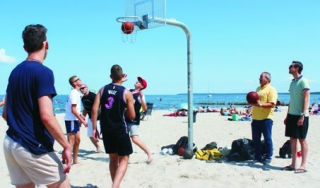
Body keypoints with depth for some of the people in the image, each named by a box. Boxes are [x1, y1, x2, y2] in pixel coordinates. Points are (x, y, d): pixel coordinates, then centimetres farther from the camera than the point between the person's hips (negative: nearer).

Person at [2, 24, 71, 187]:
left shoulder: (15, 72, 11)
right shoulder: (43, 72, -14)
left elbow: (5, 114, 16)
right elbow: (46, 116, -23)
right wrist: (66, 146, -17)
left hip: (10, 143, 8)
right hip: (33, 147, -8)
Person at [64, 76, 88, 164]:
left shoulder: (76, 93, 13)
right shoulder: (74, 93, -16)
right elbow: (73, 110, -21)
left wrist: (80, 119, 14)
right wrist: (83, 120, -18)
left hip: (75, 120, 9)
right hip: (71, 120, -9)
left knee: (77, 140, 15)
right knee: (71, 141, -8)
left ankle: (75, 160, 24)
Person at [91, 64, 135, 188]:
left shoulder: (102, 90, 3)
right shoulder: (126, 93, -6)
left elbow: (94, 110, -4)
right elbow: (132, 116, -5)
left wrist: (94, 128, 1)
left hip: (106, 130, 4)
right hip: (120, 130, -4)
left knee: (113, 158, 18)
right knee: (124, 159, 5)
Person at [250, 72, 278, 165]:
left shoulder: (271, 89, -7)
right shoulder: (258, 88, 19)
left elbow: (272, 104, -18)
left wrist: (260, 105, -27)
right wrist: (252, 102, 13)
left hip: (266, 118, -8)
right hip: (256, 118, 8)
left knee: (267, 139, 1)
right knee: (256, 139, 10)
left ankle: (268, 157, 11)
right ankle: (257, 157, 20)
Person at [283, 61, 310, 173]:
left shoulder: (303, 81, -9)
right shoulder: (292, 82, 15)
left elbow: (306, 99, -15)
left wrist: (302, 115, -21)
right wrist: (287, 115, 19)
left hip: (300, 115, -8)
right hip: (292, 115, 8)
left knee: (302, 139, -3)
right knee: (293, 139, 9)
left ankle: (303, 165, 2)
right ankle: (293, 164, 15)